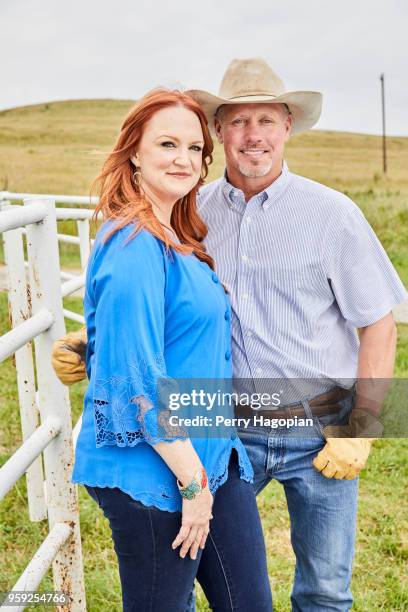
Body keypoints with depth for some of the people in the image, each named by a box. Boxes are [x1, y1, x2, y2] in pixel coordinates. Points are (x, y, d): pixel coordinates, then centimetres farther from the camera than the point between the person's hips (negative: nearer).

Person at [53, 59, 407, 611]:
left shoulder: (331, 213, -7)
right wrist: (89, 346, -7)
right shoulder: (193, 213, 1)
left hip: (319, 434, -1)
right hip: (229, 430, 2)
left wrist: (361, 432, -10)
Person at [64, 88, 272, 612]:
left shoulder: (178, 241, 10)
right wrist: (192, 481, -17)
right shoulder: (133, 246, -19)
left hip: (213, 454, 9)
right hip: (152, 474, -9)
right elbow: (138, 381, -22)